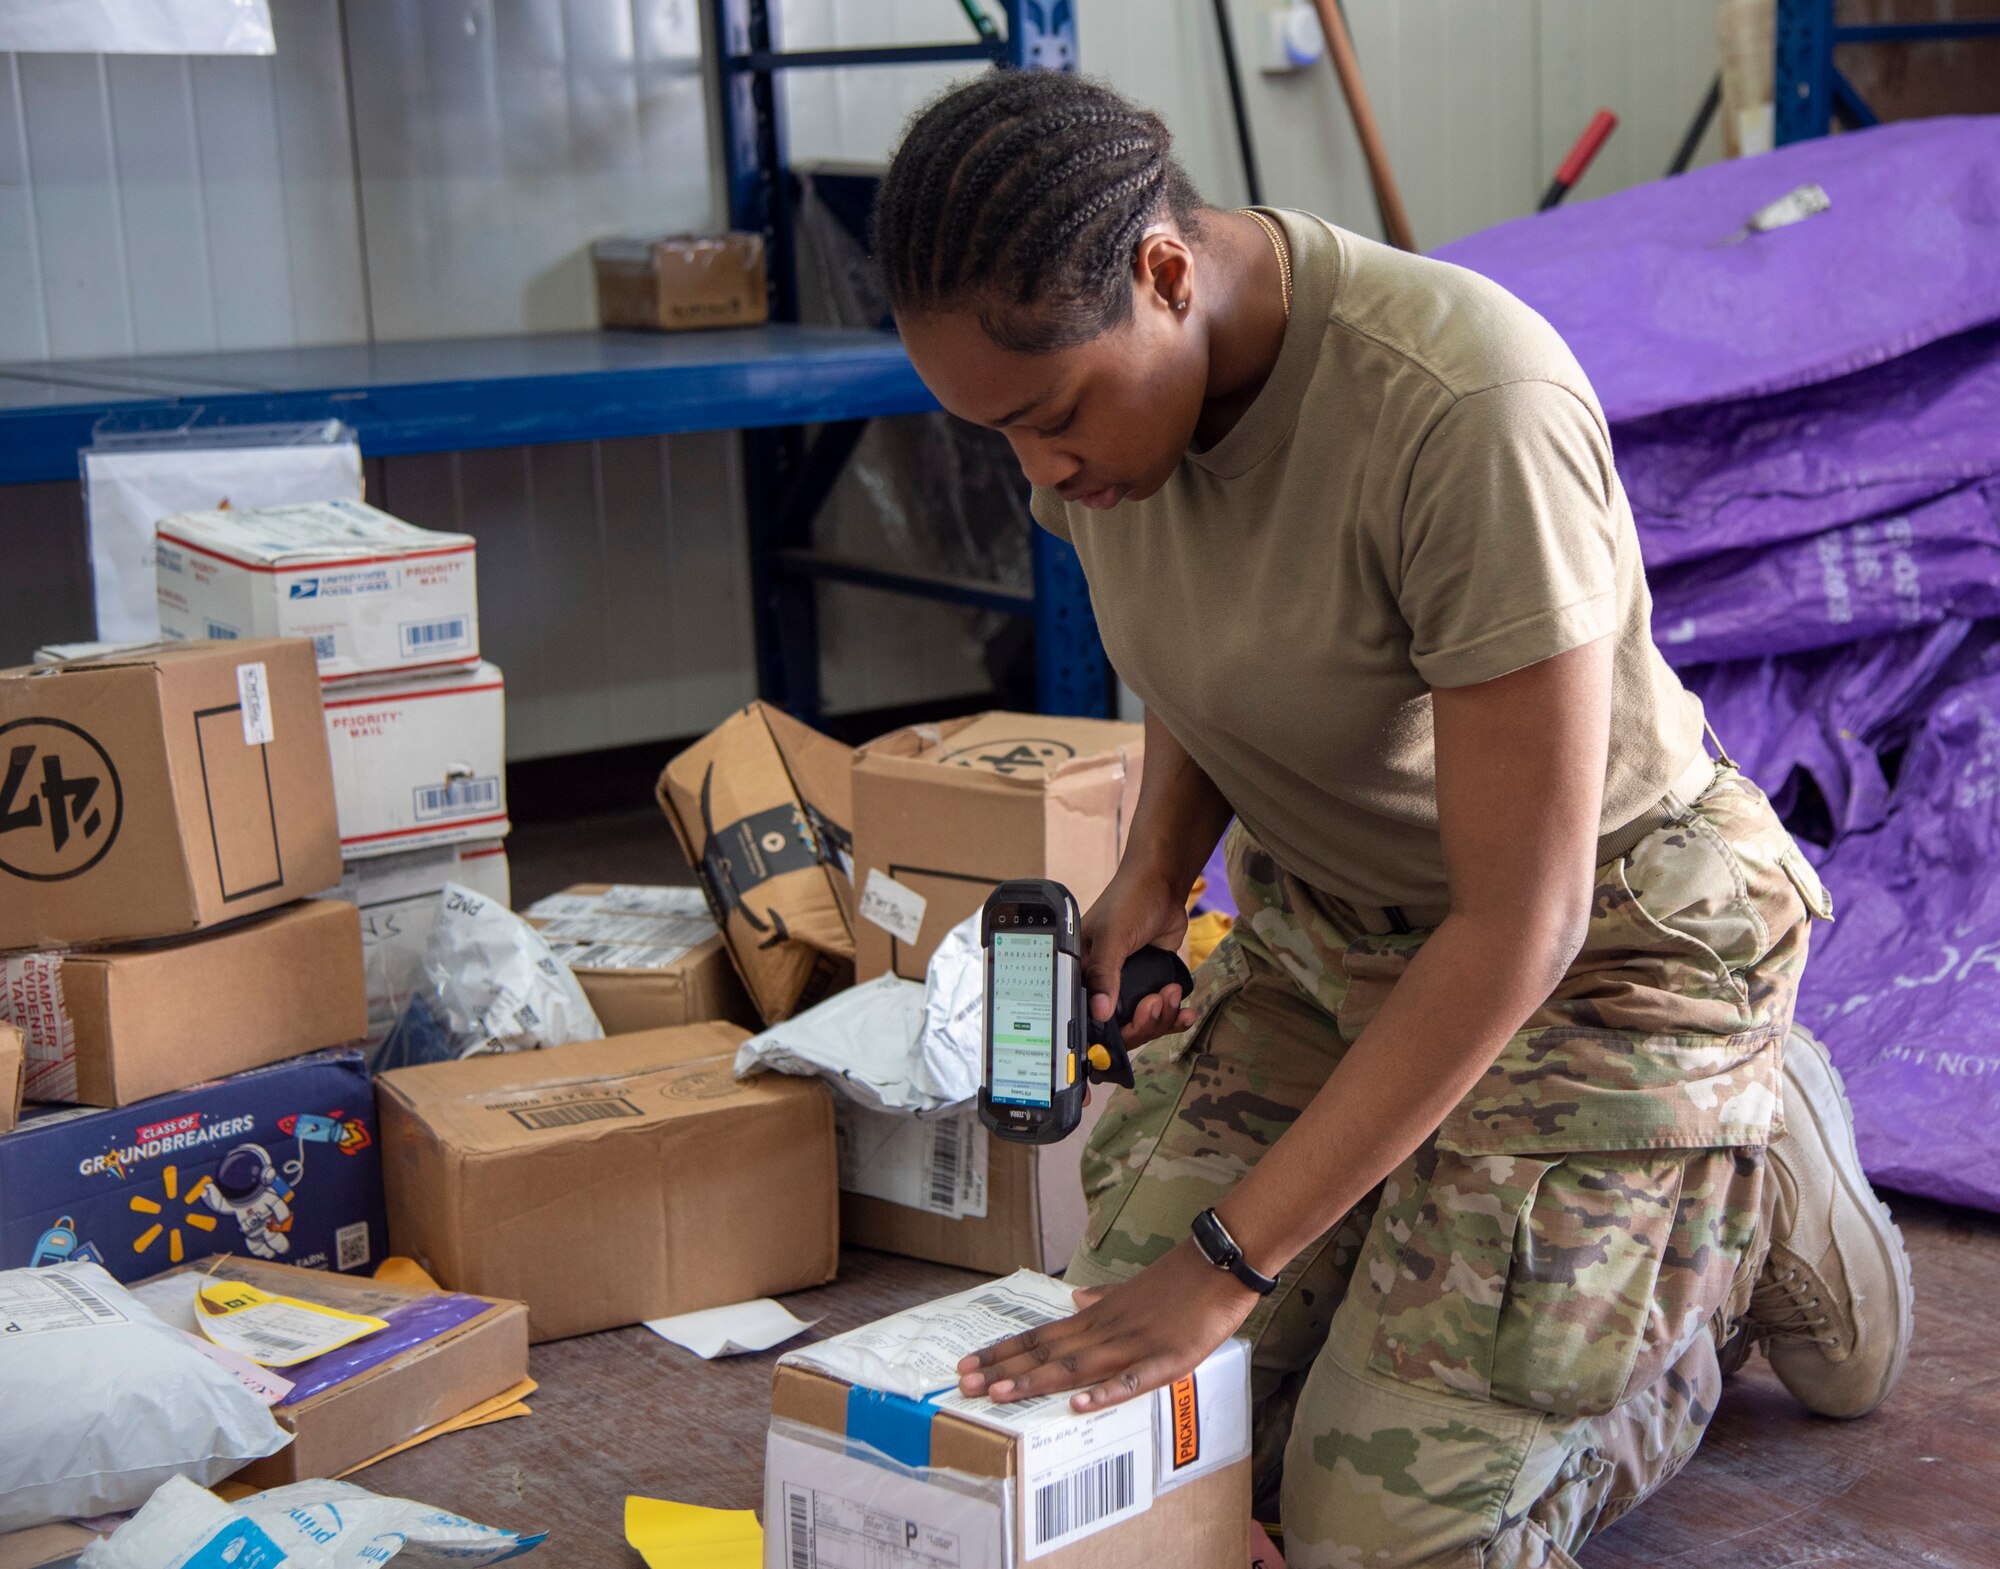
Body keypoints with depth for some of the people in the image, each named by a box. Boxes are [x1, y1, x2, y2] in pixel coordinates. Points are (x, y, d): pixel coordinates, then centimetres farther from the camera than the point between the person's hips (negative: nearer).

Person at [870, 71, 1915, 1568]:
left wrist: (1223, 1260, -28)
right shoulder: (1095, 373, -10)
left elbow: (1519, 923, -30)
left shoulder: (1470, 408, -34)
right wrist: (1155, 876, -7)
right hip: (1319, 925, 7)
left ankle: (1758, 1196, 15)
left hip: (1600, 951, -6)